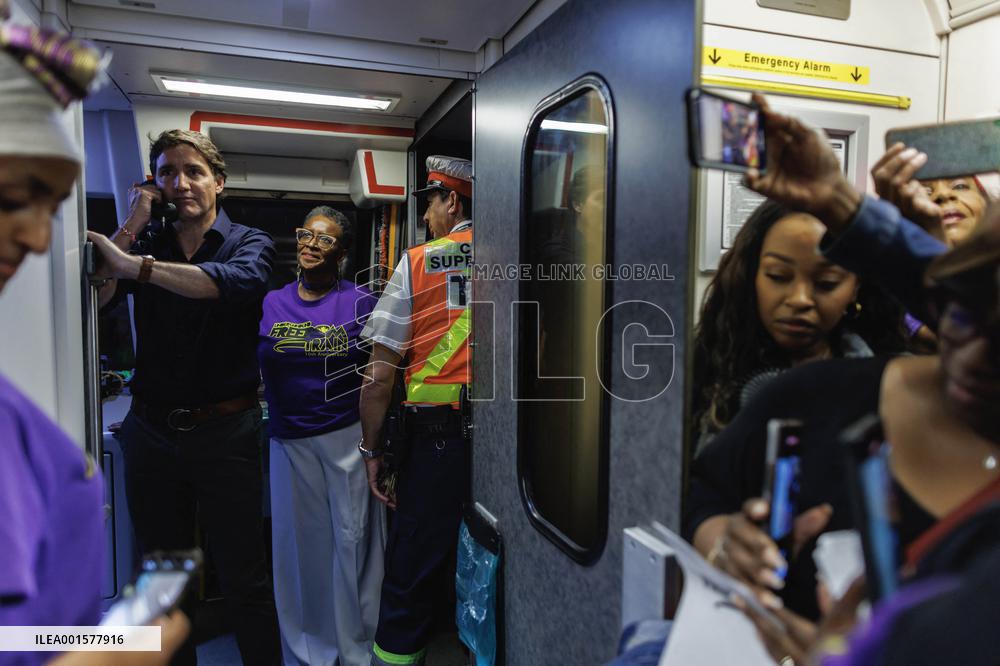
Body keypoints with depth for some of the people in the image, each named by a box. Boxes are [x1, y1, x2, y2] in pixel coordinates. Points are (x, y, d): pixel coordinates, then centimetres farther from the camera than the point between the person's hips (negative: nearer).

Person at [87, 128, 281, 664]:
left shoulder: (250, 242, -1)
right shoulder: (145, 243, 9)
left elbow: (239, 282, -25)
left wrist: (133, 264, -33)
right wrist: (132, 224, -6)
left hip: (224, 432, -4)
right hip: (150, 431, 4)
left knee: (244, 580, 4)